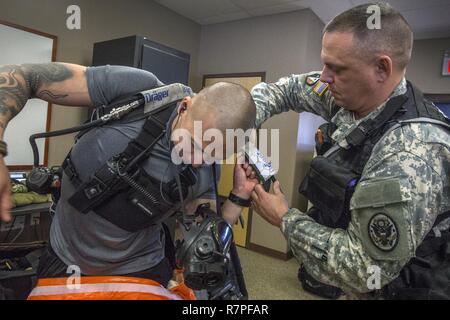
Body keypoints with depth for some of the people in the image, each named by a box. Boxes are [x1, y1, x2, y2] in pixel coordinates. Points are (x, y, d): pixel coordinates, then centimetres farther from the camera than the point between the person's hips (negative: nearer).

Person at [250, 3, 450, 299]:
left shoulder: (413, 153, -34)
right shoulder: (349, 96, -11)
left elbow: (363, 268, -33)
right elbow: (289, 88, 4)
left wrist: (285, 218, -21)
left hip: (393, 289, -7)